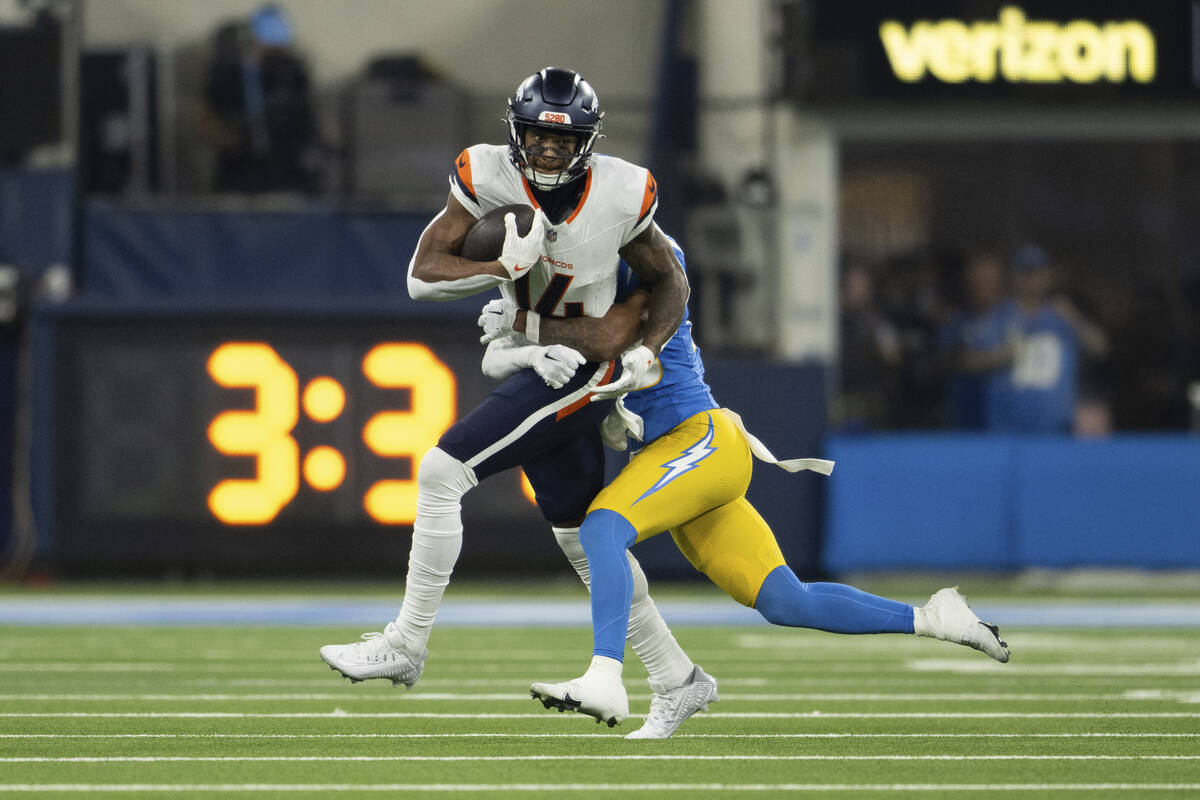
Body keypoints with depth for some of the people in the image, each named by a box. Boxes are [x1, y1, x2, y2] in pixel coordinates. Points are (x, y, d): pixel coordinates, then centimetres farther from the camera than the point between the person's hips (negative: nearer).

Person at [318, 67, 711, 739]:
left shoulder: (620, 195, -14)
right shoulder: (488, 178, -9)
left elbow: (671, 283, 2)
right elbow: (423, 275, -11)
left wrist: (645, 353, -14)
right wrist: (508, 268, -24)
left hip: (583, 368, -6)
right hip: (532, 367, 6)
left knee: (442, 473, -17)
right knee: (581, 537, 12)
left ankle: (406, 642, -8)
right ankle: (679, 681, 22)